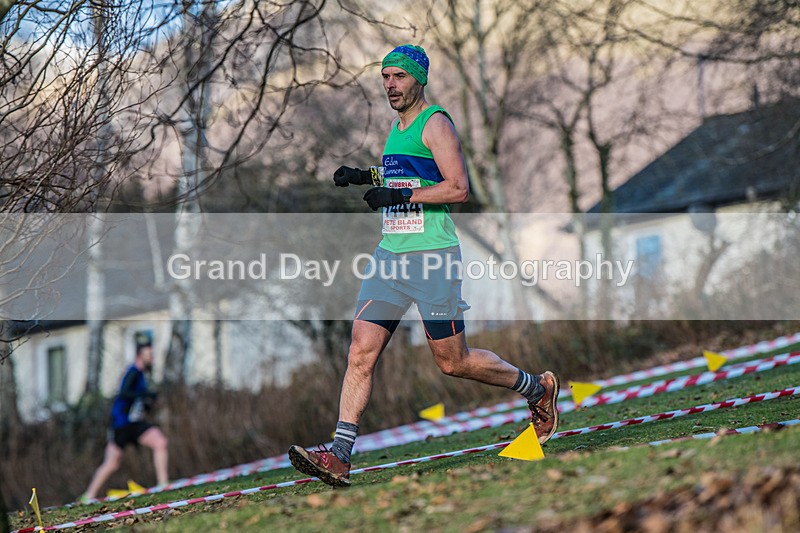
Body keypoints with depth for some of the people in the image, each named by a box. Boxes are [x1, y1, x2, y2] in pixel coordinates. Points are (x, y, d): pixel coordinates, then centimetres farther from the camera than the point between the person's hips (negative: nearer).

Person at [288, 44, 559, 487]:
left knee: (452, 361, 1)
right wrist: (364, 176, 18)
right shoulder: (396, 127, 17)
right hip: (391, 254, 7)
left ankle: (537, 388, 24)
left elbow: (459, 188, -17)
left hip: (433, 255, -7)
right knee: (360, 353, -4)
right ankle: (339, 455, -7)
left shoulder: (435, 124, -8)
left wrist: (401, 195, -20)